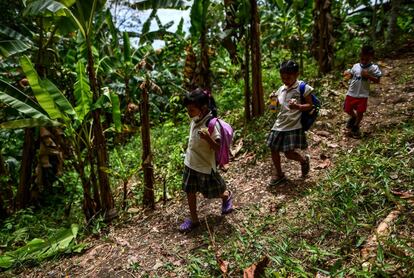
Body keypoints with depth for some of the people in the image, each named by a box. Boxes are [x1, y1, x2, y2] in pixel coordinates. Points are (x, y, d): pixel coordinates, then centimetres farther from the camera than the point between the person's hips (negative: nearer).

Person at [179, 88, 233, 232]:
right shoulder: (194, 120, -3)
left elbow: (218, 148, -26)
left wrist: (207, 138, -41)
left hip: (205, 166, -7)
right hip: (190, 164, 7)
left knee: (211, 193, 16)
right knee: (190, 192, 13)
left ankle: (227, 196, 48)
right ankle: (193, 219, 30)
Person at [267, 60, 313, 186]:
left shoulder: (303, 87, -9)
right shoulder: (281, 89, 8)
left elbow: (310, 105, -8)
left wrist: (297, 106, -25)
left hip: (294, 126, -6)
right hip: (279, 125, 6)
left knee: (289, 153, -7)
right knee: (274, 150, 8)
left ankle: (304, 160, 29)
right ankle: (279, 175, 28)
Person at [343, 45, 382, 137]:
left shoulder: (373, 68, -10)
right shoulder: (355, 66, 0)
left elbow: (377, 80, -10)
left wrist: (368, 76, -25)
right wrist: (347, 74, -8)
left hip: (363, 95, -3)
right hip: (351, 93, 3)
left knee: (360, 112, 4)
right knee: (347, 109, 12)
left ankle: (355, 127, 29)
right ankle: (353, 117, 46)